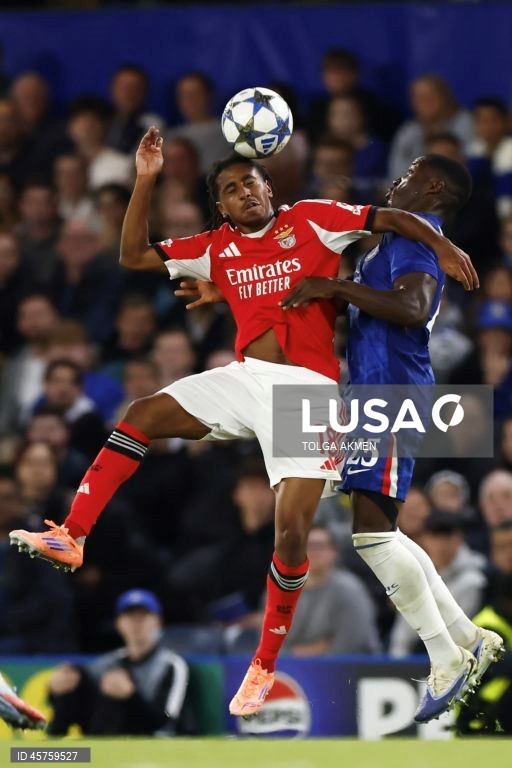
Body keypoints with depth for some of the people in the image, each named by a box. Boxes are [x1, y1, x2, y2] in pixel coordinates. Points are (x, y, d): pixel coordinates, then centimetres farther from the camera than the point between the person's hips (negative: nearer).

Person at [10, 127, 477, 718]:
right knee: (141, 415, -11)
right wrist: (145, 181, 1)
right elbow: (134, 256, 10)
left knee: (292, 530, -9)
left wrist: (442, 247, -9)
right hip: (245, 377, 4)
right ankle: (71, 539, -13)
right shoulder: (217, 247, 12)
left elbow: (389, 218, 4)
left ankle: (264, 667, 3)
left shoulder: (311, 220, 2)